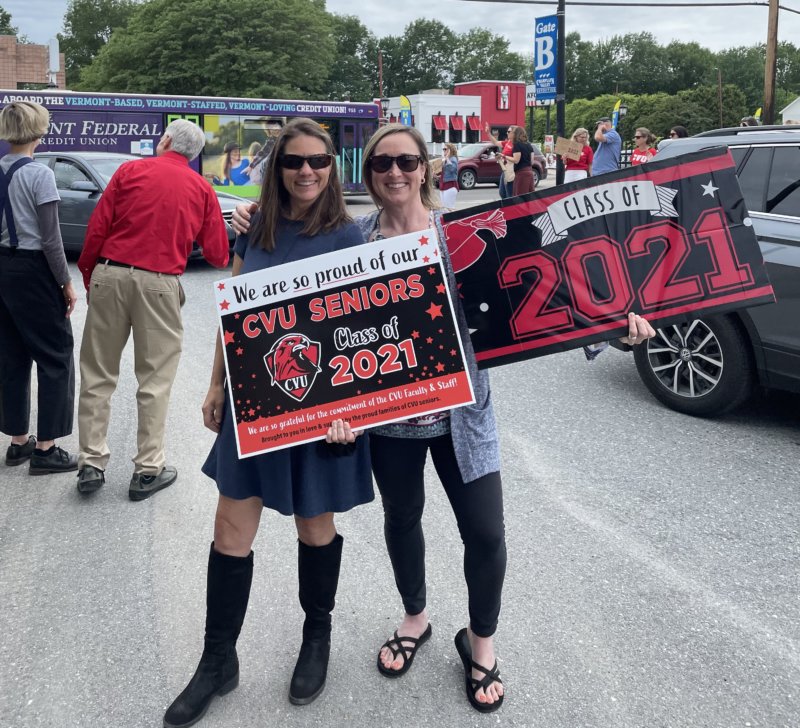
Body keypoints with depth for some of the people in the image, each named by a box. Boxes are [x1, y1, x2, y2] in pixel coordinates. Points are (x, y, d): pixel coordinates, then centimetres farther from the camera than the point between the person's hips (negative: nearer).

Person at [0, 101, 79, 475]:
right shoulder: (39, 174, -13)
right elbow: (50, 239, -15)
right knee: (55, 358, 3)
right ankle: (45, 448, 3)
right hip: (32, 271, -7)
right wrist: (67, 283, -7)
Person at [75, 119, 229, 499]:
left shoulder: (130, 170, 4)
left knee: (98, 374, 11)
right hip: (160, 283, -1)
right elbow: (217, 254, 5)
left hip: (110, 275, 1)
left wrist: (88, 276, 10)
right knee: (155, 380, 7)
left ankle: (92, 463, 15)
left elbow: (97, 227, 0)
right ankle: (148, 470, 11)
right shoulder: (202, 189, 6)